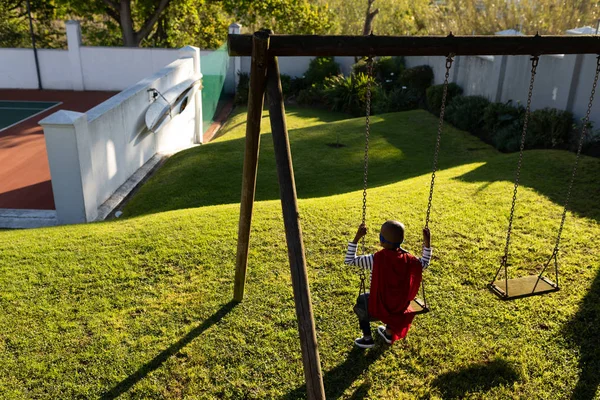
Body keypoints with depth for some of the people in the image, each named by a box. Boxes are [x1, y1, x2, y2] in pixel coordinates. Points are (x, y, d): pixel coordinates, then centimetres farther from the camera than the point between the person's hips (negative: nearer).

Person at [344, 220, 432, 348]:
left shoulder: (376, 259, -28)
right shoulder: (408, 259, -16)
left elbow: (348, 261, -19)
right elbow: (424, 264, 6)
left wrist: (357, 238, -22)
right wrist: (427, 242, 3)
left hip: (379, 308, -3)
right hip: (400, 305, 3)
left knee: (361, 300, 29)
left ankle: (367, 339, 33)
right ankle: (389, 333, 50)